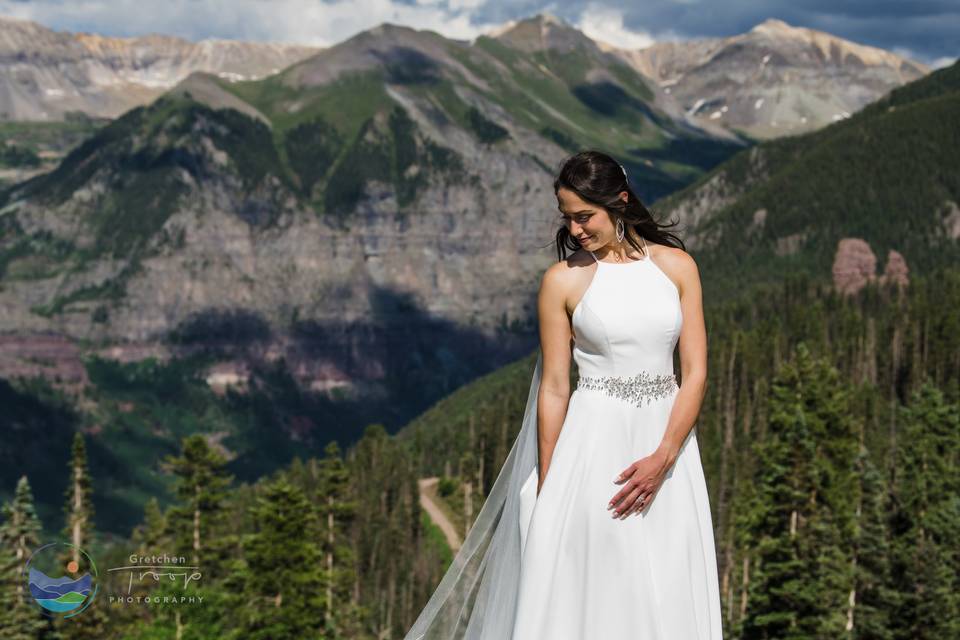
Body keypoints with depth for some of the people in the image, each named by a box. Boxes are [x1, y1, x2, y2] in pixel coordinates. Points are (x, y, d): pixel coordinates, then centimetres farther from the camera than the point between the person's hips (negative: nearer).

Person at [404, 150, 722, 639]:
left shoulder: (676, 265, 2)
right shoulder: (563, 280, -2)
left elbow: (695, 372, -1)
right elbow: (553, 387, -2)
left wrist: (663, 458, -13)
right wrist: (547, 489, -3)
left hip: (667, 440, 2)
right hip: (595, 442, -2)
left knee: (667, 595, 6)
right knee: (581, 591, -2)